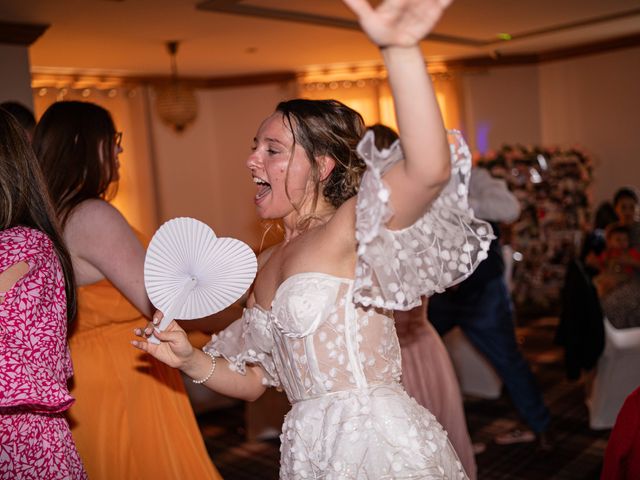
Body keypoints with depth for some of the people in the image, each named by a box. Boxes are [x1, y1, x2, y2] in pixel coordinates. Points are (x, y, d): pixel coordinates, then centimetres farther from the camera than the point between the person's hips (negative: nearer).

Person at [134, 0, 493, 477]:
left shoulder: (349, 227, -12)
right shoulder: (266, 265, 10)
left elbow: (430, 170, -33)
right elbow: (251, 380, 16)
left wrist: (400, 50, -43)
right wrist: (189, 358, -1)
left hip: (381, 442, -7)